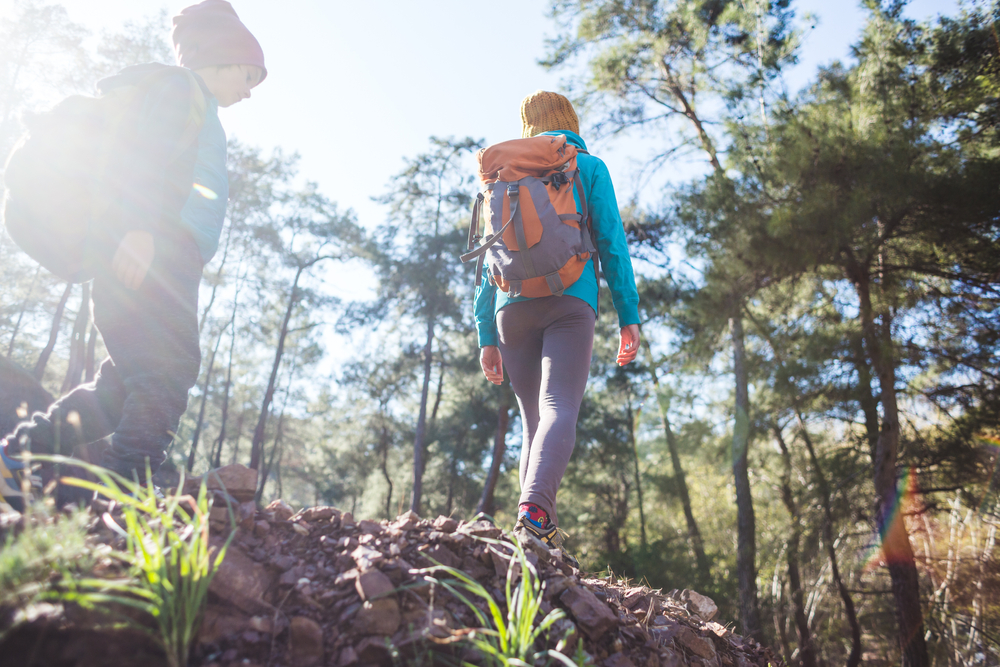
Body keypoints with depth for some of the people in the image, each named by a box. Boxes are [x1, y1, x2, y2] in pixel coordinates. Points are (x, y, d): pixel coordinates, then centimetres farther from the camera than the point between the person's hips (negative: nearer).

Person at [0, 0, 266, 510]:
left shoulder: (196, 113, 35)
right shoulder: (180, 85, 6)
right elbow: (149, 150, -12)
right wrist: (140, 226, -25)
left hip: (160, 254, 10)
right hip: (153, 251, -10)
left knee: (125, 383, 5)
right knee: (167, 371, -17)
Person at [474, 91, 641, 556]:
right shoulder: (588, 167, 15)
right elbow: (611, 241, 3)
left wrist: (486, 335, 13)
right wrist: (628, 314, 2)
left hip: (513, 308, 3)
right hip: (569, 299, -3)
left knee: (533, 420, 8)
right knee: (559, 409, -16)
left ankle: (541, 533, 1)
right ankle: (534, 506, -40)